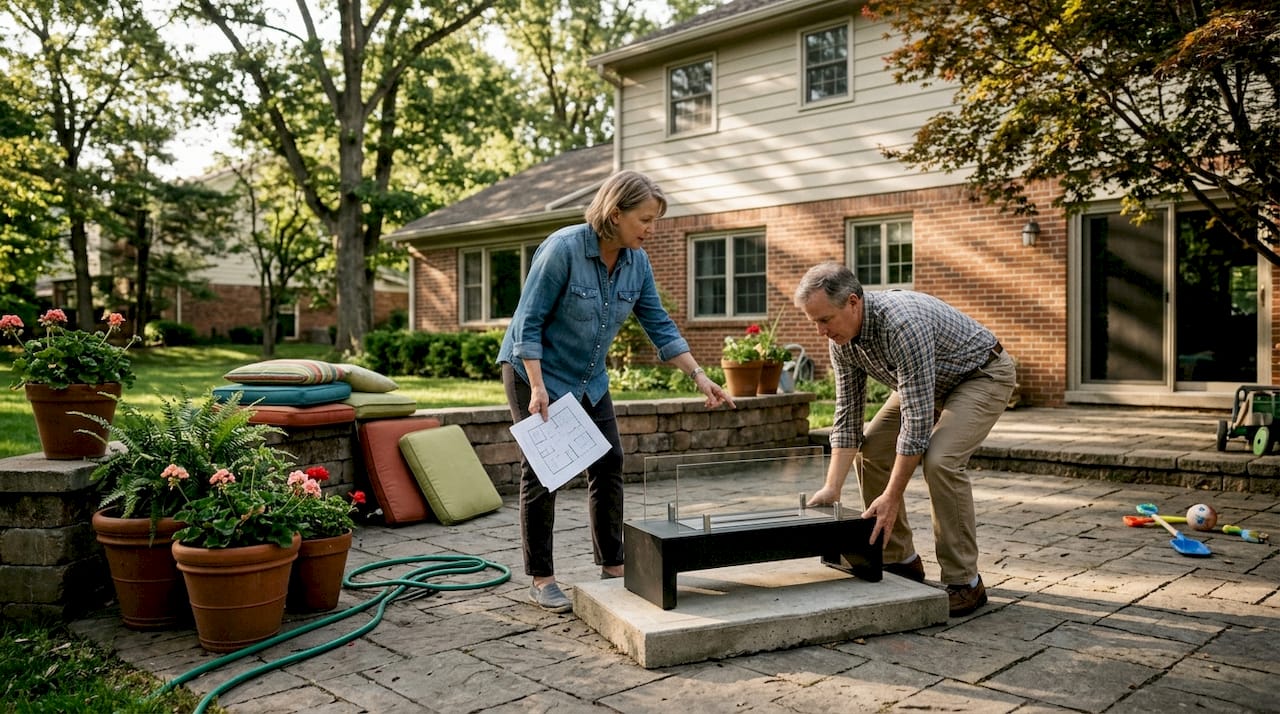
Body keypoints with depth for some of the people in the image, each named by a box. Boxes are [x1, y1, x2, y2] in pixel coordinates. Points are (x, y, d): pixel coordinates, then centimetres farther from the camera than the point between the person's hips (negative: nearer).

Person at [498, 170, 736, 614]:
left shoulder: (636, 262, -6)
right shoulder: (563, 249, -25)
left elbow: (659, 327, -1)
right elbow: (528, 322, -22)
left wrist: (699, 376, -8)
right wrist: (537, 388, -27)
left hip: (587, 378, 7)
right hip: (534, 370, -6)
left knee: (608, 464, 4)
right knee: (541, 472, -3)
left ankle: (612, 565, 17)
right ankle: (540, 579, 8)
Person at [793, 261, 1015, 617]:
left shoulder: (902, 323, -39)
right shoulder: (840, 339, -13)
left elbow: (918, 419, -37)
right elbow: (848, 415, -8)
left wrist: (891, 497, -34)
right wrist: (832, 487, -14)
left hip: (983, 375, -8)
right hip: (925, 384, 8)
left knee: (940, 460, -27)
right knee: (870, 451, -3)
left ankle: (964, 582, -13)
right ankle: (899, 560, 11)